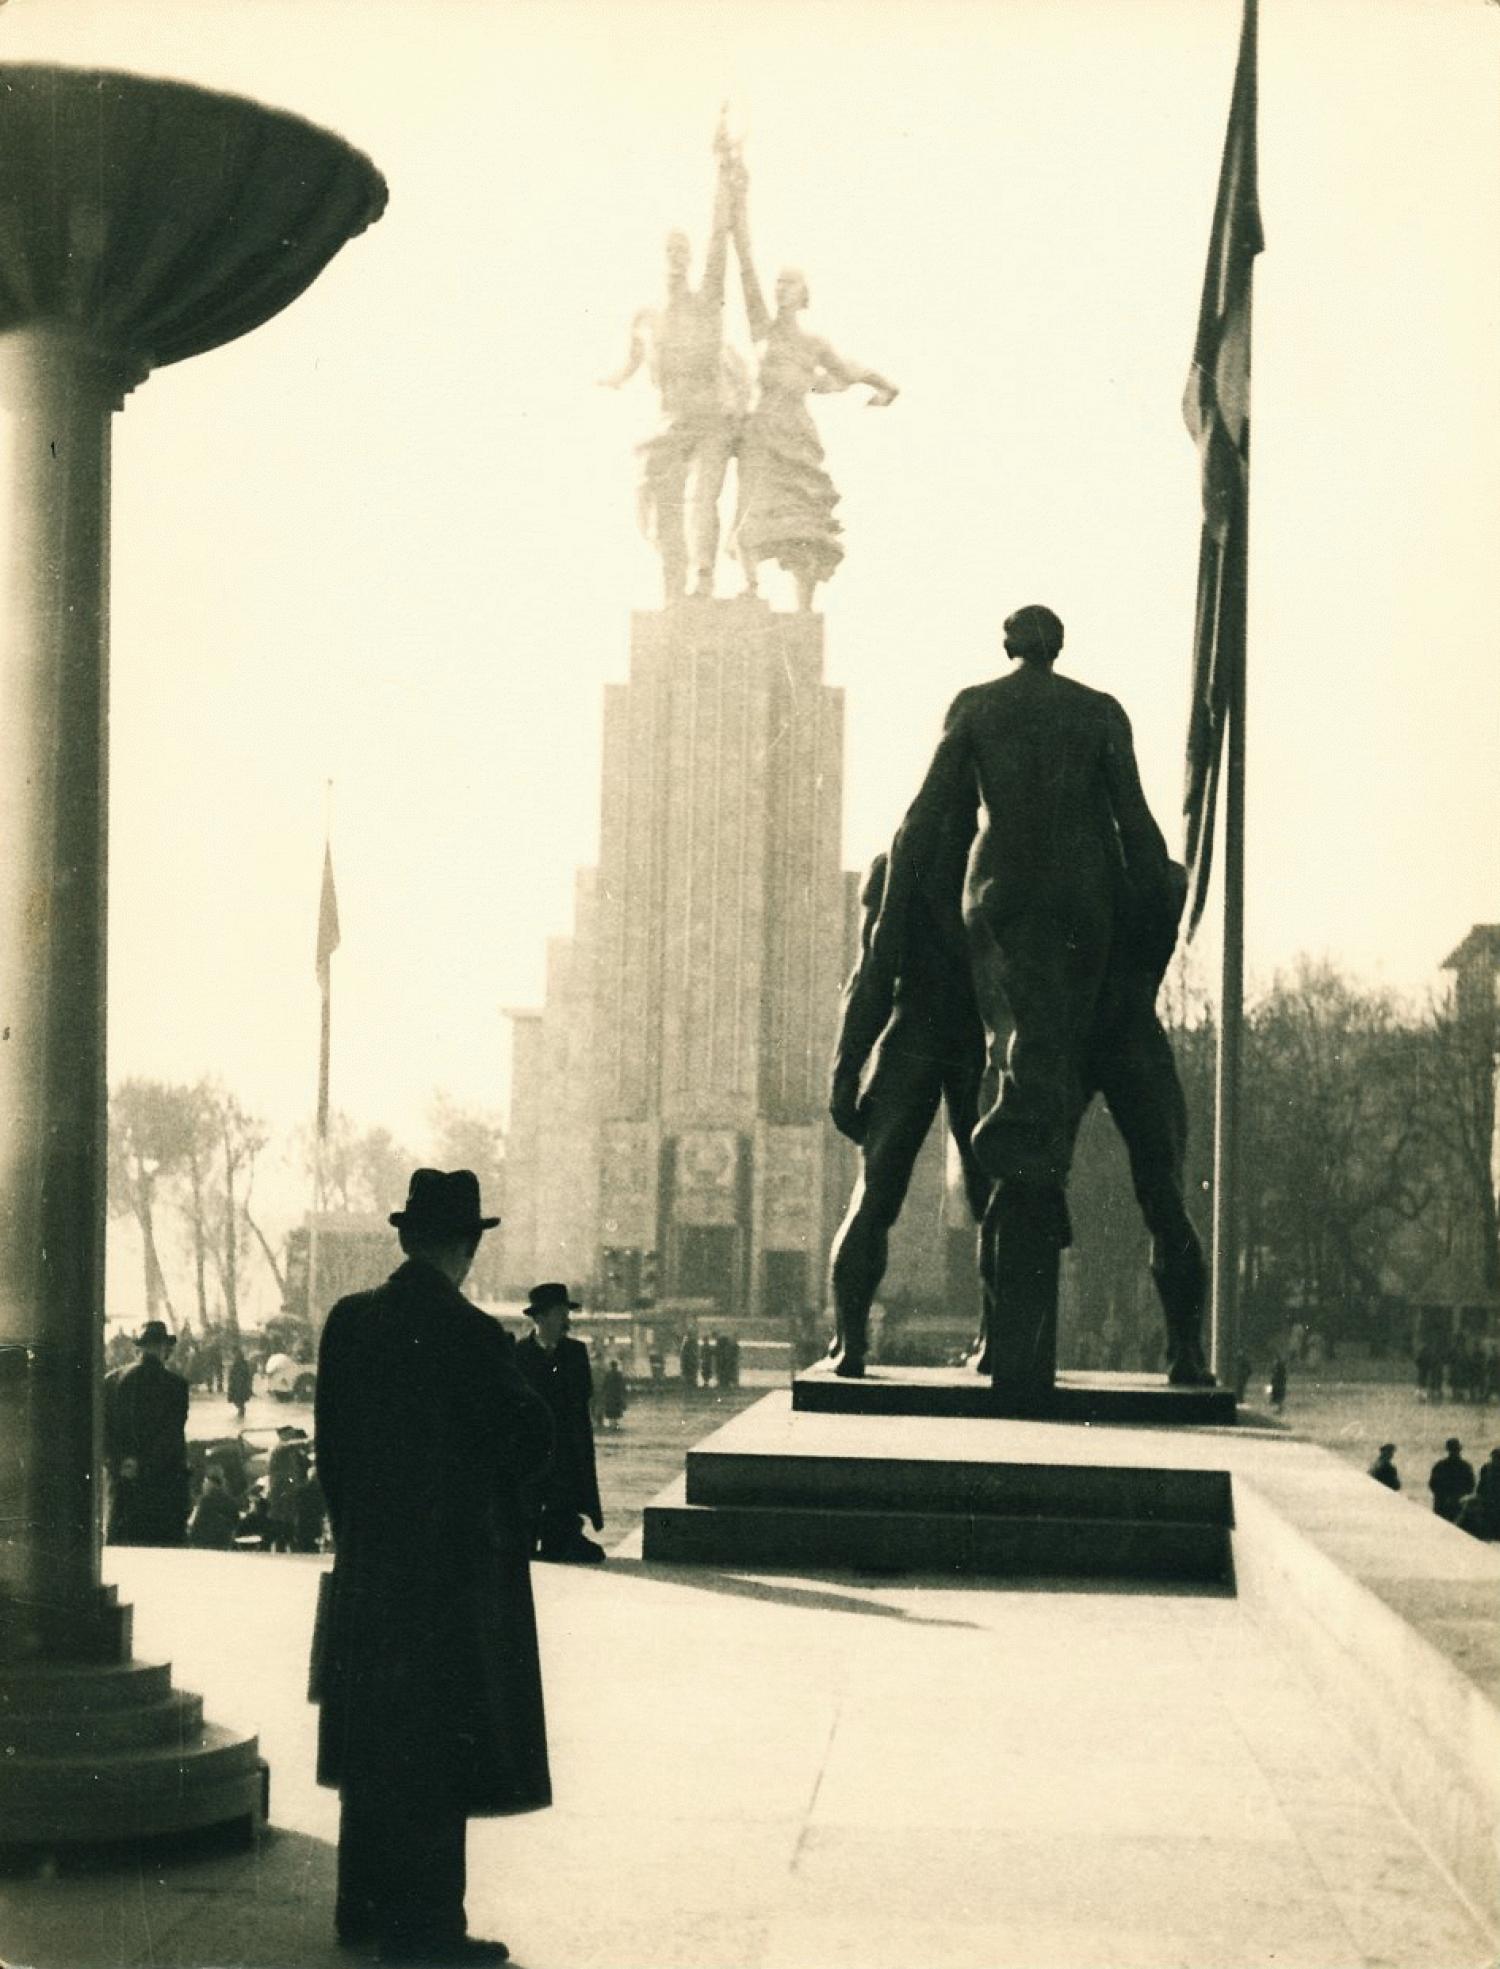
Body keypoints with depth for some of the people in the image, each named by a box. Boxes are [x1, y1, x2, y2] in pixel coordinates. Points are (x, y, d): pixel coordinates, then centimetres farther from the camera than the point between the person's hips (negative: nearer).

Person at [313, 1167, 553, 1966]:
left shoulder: (348, 1322, 1)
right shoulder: (471, 1337, -18)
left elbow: (330, 1442, 7)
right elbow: (529, 1443, -13)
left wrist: (353, 1526, 17)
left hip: (366, 1564, 7)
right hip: (455, 1567, -7)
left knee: (375, 1741, 17)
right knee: (441, 1751, -1)